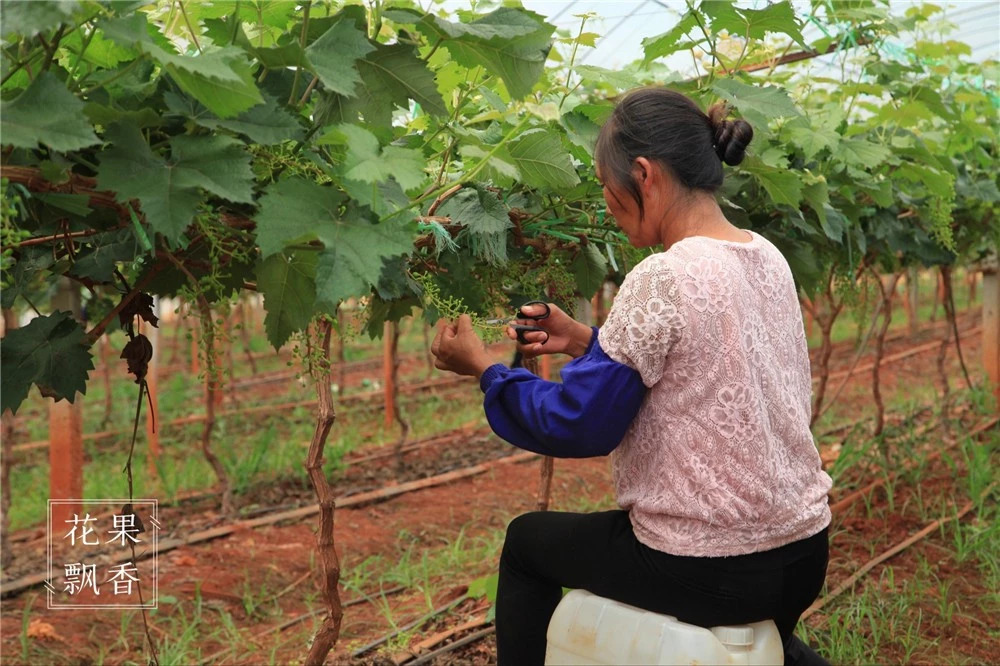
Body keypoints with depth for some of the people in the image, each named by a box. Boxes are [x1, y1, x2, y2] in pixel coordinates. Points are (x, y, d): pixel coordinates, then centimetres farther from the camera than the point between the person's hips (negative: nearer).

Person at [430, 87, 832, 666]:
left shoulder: (662, 280, -22)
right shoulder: (768, 259, 2)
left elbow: (577, 425, -16)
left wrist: (483, 367, -3)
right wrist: (589, 342, 8)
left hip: (712, 572, -7)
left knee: (527, 540, 18)